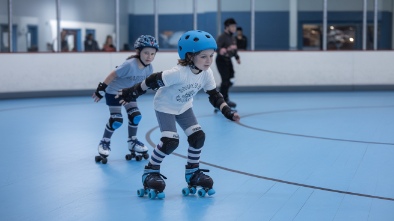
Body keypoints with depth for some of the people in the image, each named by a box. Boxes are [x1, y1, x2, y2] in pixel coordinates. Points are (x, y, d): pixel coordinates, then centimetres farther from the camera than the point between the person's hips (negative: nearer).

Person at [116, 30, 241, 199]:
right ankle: (150, 173, 0)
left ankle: (192, 172, 16)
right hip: (165, 106, -6)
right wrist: (131, 94, -21)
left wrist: (228, 112, -20)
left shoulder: (206, 73, -17)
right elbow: (153, 81, -29)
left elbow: (214, 95, -7)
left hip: (184, 107, 6)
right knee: (170, 141, -19)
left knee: (198, 137, -4)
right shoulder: (178, 73, -37)